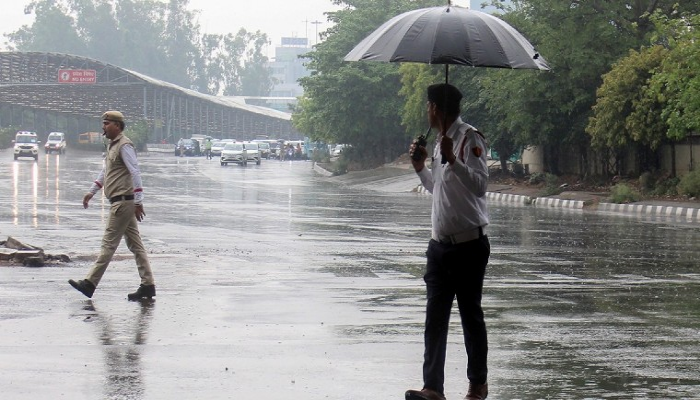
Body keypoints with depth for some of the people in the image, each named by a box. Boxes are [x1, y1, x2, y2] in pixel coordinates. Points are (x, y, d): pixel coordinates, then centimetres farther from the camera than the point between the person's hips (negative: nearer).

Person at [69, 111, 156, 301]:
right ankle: (147, 285, 7)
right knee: (135, 245, 7)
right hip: (119, 202, 10)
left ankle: (90, 284, -7)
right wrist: (91, 192, 27)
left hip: (123, 202, -10)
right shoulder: (113, 146, 19)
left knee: (109, 244, -7)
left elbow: (135, 173, -19)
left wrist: (138, 201, -22)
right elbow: (105, 172, 30)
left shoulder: (124, 145, -12)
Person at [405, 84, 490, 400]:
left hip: (468, 245, -8)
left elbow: (480, 184, -25)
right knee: (435, 317, 0)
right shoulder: (441, 141, 17)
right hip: (440, 244, 8)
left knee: (471, 314, 3)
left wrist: (452, 161, -34)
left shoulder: (469, 138, -11)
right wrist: (421, 168, 14)